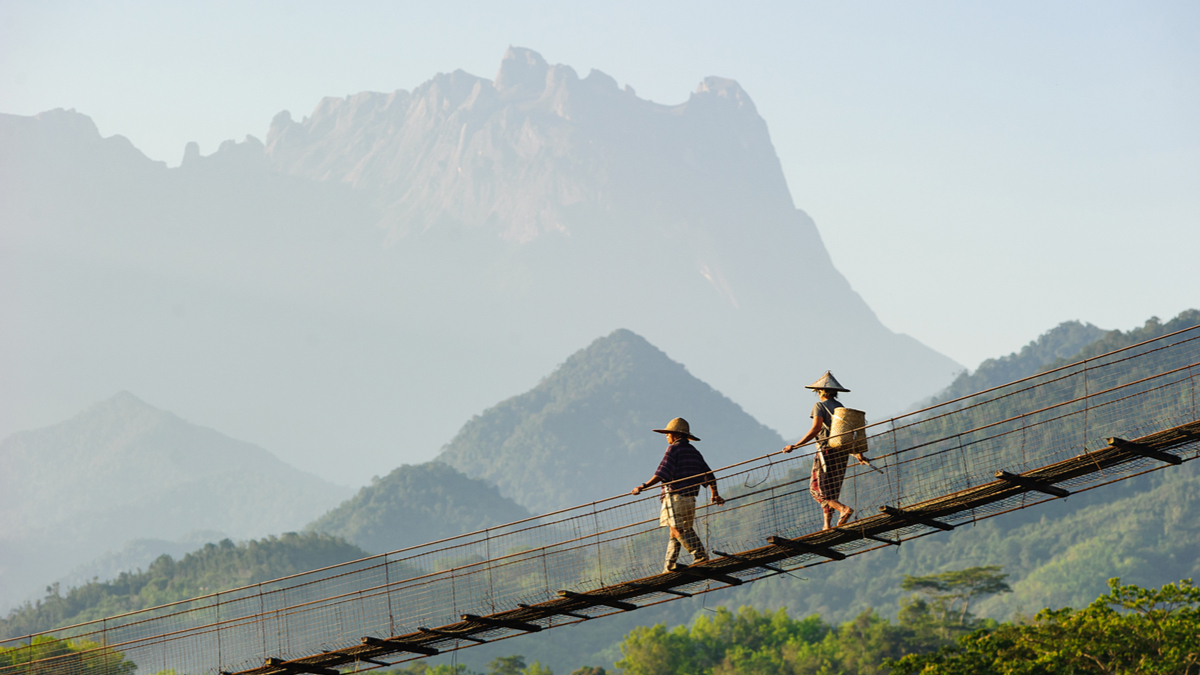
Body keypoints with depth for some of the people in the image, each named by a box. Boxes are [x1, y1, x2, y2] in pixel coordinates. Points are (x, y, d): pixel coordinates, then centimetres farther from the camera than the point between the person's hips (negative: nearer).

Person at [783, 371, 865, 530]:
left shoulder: (819, 406, -3)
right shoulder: (841, 408, 16)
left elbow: (816, 429, -15)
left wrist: (795, 445, -16)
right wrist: (858, 453, 23)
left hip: (826, 451, -7)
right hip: (842, 453, 7)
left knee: (816, 489, -4)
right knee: (832, 490, 13)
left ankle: (843, 509, -23)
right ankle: (827, 524, 7)